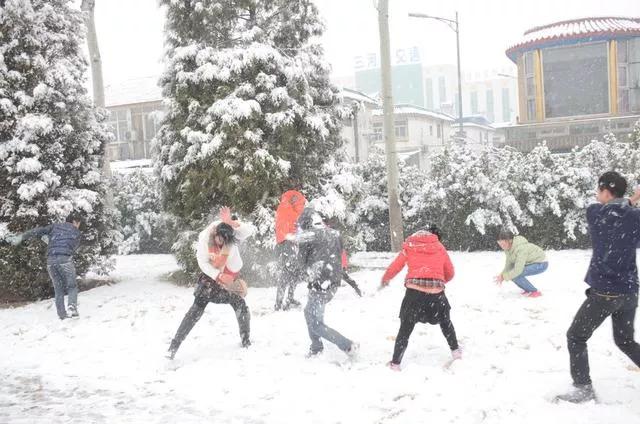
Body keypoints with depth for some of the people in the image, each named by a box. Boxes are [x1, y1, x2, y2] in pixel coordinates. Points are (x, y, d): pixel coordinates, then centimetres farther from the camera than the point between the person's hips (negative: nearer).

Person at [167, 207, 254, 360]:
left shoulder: (233, 234, -24)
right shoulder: (205, 238, -24)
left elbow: (250, 230, -41)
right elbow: (203, 262, -18)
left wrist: (231, 222, -53)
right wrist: (219, 276, -28)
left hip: (231, 277, 2)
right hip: (211, 275, -2)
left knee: (241, 308, 0)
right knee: (197, 310, -9)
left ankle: (246, 341, 23)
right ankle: (174, 346, -7)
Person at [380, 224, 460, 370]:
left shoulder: (409, 246, 13)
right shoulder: (440, 248, 16)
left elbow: (395, 267, 14)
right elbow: (450, 273, 22)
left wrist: (384, 280, 32)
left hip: (414, 292, -1)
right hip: (436, 292, 1)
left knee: (405, 329, 11)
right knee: (446, 322, 29)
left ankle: (395, 363, 14)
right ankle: (455, 351, 40)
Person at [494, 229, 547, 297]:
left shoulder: (521, 248, -34)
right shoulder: (508, 247, -8)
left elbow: (518, 270, -37)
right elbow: (509, 264, 1)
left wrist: (503, 277, -28)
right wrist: (502, 275, -15)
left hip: (541, 264, -9)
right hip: (530, 263, 9)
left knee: (516, 274, -25)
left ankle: (535, 292, -9)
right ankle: (528, 290, 10)